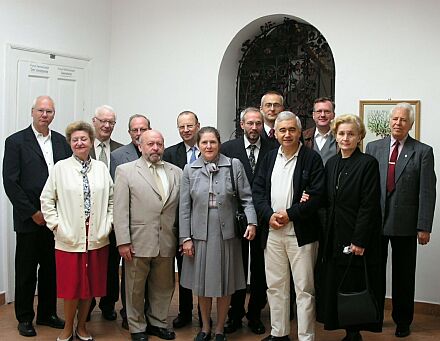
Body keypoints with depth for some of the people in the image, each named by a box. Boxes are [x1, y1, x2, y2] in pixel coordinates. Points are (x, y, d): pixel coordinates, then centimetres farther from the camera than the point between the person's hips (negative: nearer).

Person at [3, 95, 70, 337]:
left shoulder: (61, 141, 9)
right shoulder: (16, 141, -4)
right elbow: (10, 182, -8)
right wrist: (32, 213, -11)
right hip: (29, 220, -4)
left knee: (52, 269, 12)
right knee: (26, 271, 7)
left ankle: (47, 313, 27)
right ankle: (25, 318, 21)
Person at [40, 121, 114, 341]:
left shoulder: (101, 168, 6)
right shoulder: (60, 168, 0)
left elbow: (111, 199, 11)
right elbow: (47, 199, 2)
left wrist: (107, 224, 3)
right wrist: (55, 224, -5)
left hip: (97, 238, 2)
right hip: (70, 238, -2)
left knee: (91, 284, 10)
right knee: (71, 284, 3)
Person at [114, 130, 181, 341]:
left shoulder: (176, 172, 9)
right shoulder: (125, 171, 0)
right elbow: (120, 209, -5)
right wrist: (123, 241, -10)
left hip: (167, 243, 3)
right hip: (138, 242, -3)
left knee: (163, 287, 14)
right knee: (136, 288, 9)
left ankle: (157, 323, 32)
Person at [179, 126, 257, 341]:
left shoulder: (234, 165, -1)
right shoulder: (190, 170, 4)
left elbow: (246, 197, -1)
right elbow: (184, 206, 3)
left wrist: (251, 221, -15)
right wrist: (186, 238, 0)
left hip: (226, 233, -1)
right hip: (200, 234, 1)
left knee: (224, 284, 8)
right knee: (201, 283, 10)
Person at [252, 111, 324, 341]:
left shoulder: (312, 159, -4)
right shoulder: (269, 158, 11)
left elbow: (316, 196, -11)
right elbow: (257, 190, 7)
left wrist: (289, 214, -15)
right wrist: (269, 215, -8)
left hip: (301, 232, -5)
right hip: (272, 232, 5)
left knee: (304, 288, 2)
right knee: (275, 286, 13)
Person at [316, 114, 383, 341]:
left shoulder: (368, 163, -9)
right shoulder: (331, 163, 10)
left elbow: (369, 205, -14)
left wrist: (359, 241, -17)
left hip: (357, 237, -6)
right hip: (334, 237, 6)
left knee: (355, 286, 2)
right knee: (336, 286, 10)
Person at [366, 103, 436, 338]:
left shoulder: (423, 152, -1)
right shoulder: (373, 148, 6)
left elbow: (427, 193, -5)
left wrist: (424, 227, -9)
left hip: (405, 224, -2)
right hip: (374, 221, 2)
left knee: (403, 276, 9)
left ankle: (403, 321, 24)